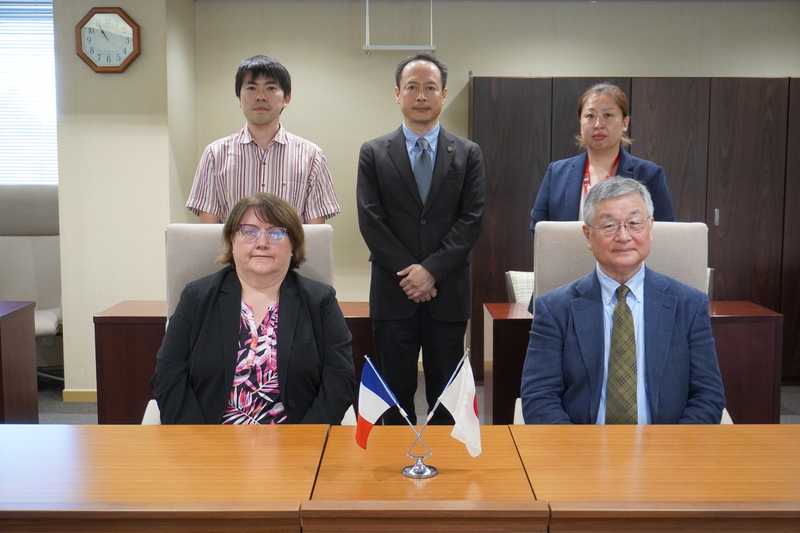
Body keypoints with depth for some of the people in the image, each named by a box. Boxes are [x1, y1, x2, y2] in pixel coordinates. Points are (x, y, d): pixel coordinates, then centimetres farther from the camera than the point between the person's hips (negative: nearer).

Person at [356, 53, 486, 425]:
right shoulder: (374, 153, 5)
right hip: (392, 294, 0)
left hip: (448, 293, 1)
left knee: (446, 397, 10)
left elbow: (471, 219, -2)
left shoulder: (468, 154, 6)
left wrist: (431, 270, -12)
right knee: (395, 394, 8)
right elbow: (371, 221, -2)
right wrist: (408, 273, -10)